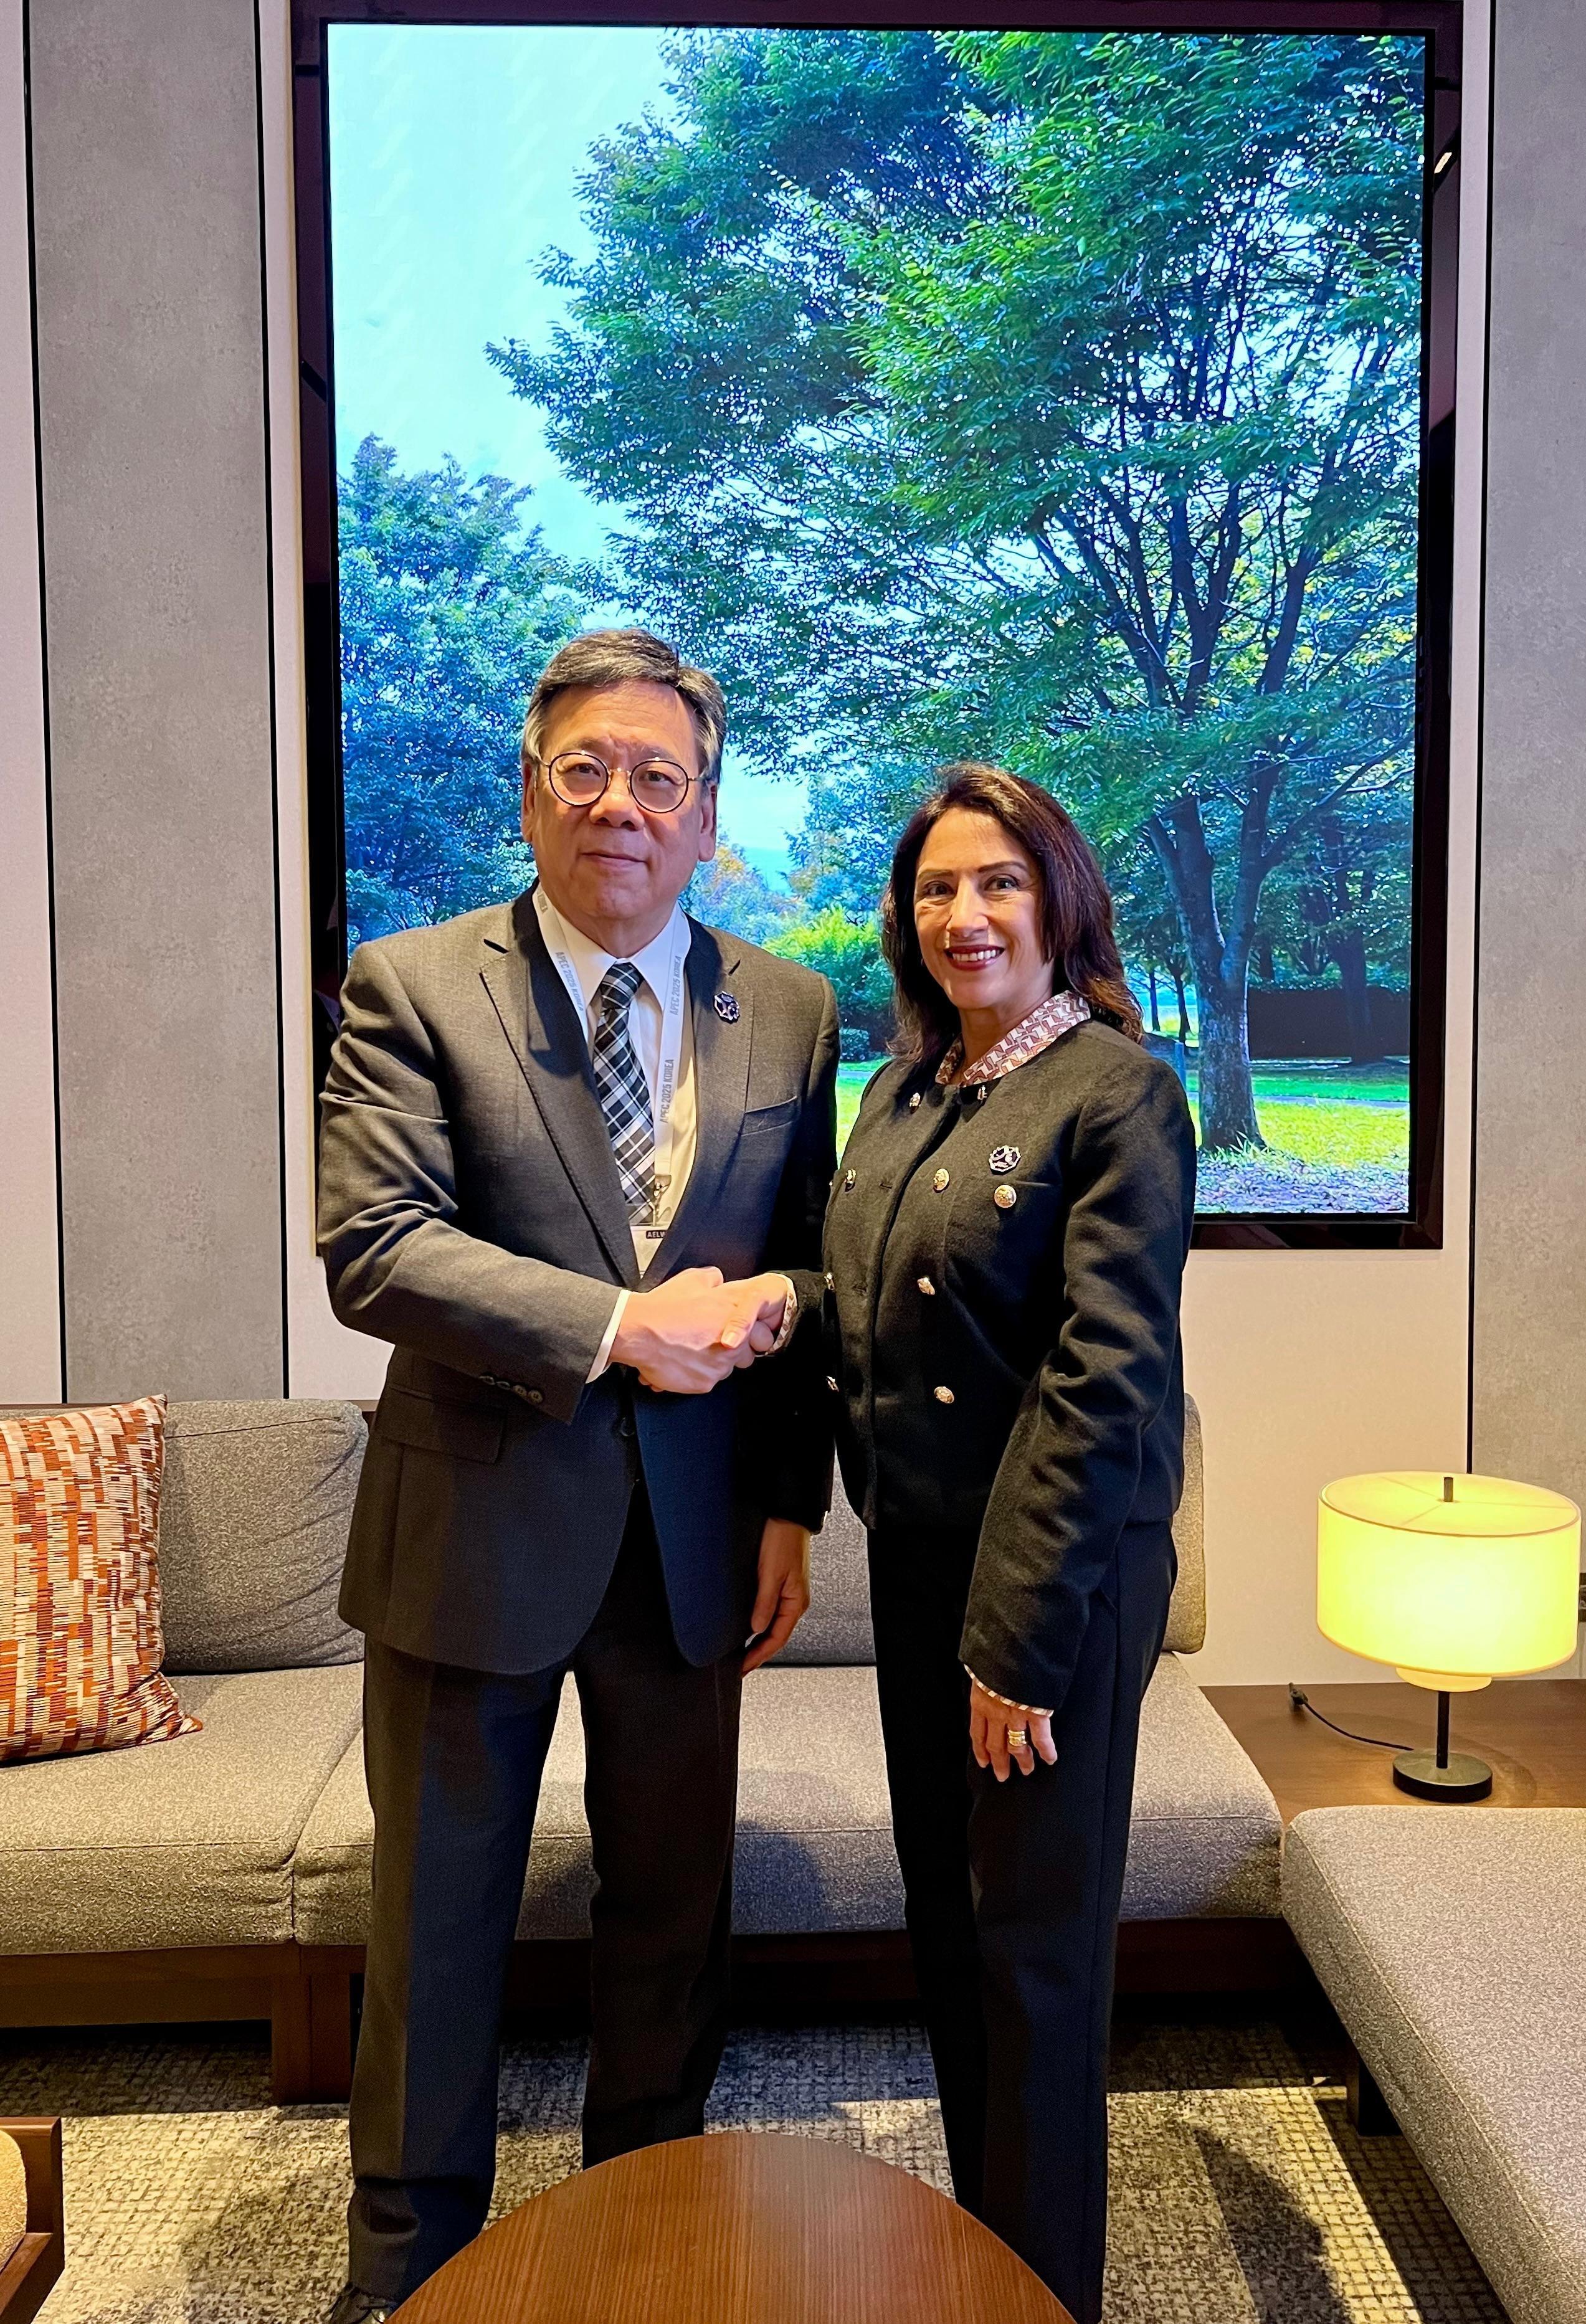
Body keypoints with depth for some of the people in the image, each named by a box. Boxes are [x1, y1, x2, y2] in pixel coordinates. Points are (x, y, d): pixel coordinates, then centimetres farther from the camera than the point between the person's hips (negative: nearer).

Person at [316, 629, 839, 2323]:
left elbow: (807, 1270, 8)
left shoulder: (788, 1014, 4)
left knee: (674, 1903, 18)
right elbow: (371, 1247, -17)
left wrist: (790, 1503, 2)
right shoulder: (411, 988, -7)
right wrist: (619, 1325, -23)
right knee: (438, 1914, 14)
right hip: (474, 1523, -2)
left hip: (693, 1533, 3)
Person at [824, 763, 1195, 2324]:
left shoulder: (1117, 1092, -15)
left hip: (1057, 1571, -7)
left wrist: (1023, 1635, -19)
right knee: (944, 1914, 20)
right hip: (915, 1552, 7)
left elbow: (1108, 1383, -19)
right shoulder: (906, 1090, 7)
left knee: (1036, 1944, 8)